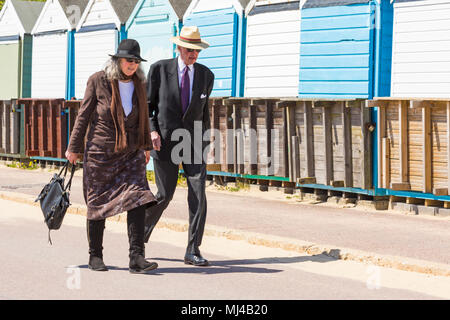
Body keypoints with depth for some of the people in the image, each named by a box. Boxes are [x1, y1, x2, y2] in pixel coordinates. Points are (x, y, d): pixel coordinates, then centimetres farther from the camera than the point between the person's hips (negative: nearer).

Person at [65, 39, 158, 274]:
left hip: (131, 153, 3)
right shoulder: (98, 81, -7)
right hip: (100, 153, -3)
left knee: (137, 199, -12)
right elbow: (84, 115, -3)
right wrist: (74, 147, -1)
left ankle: (137, 257, -15)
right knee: (97, 204, 5)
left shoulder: (138, 83, 5)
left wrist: (146, 146, 20)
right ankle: (95, 256, 20)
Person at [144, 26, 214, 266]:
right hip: (165, 141, -2)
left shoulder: (206, 75, 5)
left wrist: (206, 141, 19)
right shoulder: (160, 69, -3)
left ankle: (193, 251, -4)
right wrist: (152, 130, -11)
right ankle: (140, 235, 26)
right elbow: (147, 104, 3)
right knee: (164, 195, 1)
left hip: (194, 143, 2)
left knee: (198, 196, -9)